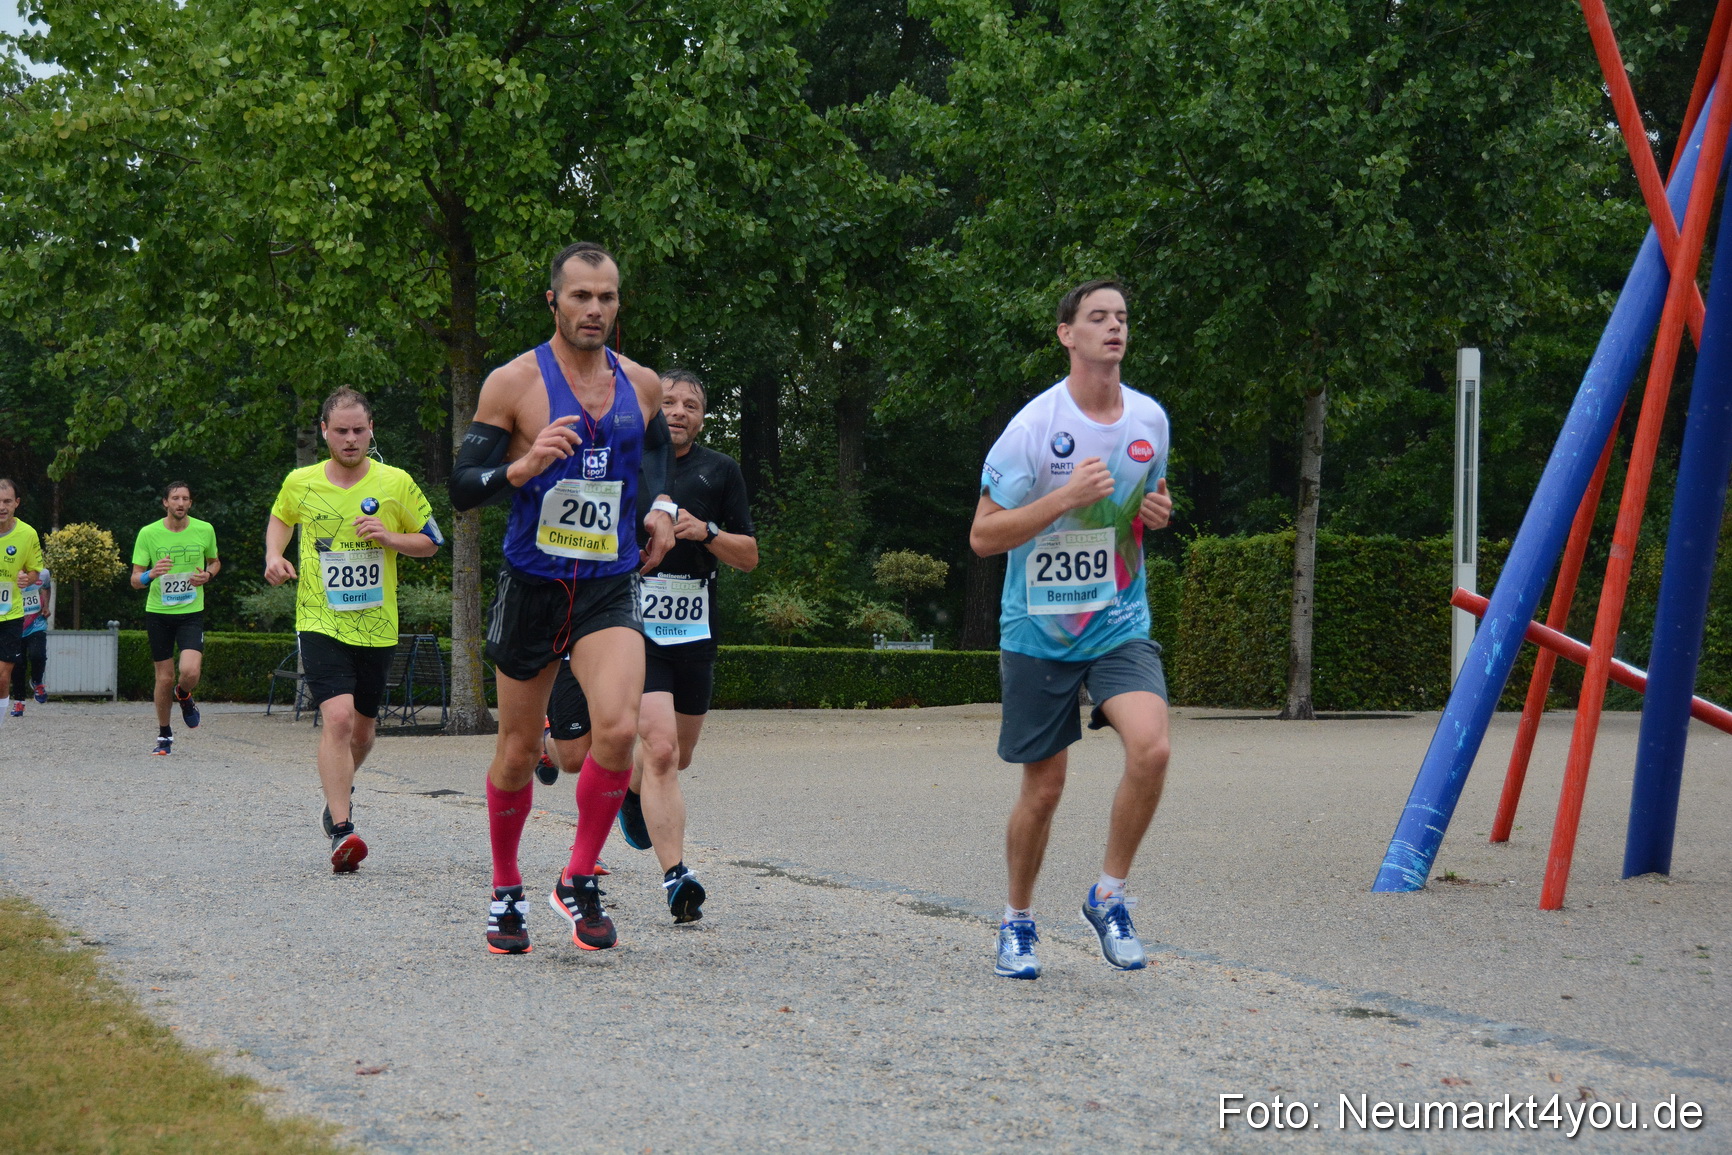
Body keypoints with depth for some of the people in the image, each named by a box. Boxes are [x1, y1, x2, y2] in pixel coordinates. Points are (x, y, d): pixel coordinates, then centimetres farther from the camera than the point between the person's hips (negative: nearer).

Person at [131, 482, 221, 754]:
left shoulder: (205, 530, -2)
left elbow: (215, 561, 18)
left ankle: (183, 696, 18)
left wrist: (207, 574, -5)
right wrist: (151, 574, -28)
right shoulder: (148, 533, -6)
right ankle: (164, 735, 23)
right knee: (165, 678, 2)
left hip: (192, 612, 0)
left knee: (191, 672, -20)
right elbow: (135, 580, -5)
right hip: (158, 612, 0)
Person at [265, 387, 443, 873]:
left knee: (363, 728, 14)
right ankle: (341, 831, -21)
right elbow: (280, 518, 23)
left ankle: (340, 787, 48)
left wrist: (389, 537, -11)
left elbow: (431, 542, 7)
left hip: (376, 627, 2)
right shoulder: (299, 482, 1)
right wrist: (274, 555, 5)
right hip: (320, 622, -2)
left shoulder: (396, 483, -2)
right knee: (338, 717, -21)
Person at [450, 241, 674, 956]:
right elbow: (462, 488, -7)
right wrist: (522, 467, -25)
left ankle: (580, 880, -2)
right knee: (518, 750, 8)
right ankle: (506, 891, 29)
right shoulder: (514, 382, -6)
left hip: (610, 587, 2)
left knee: (619, 728, -20)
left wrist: (662, 509, 9)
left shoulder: (643, 385, 6)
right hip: (531, 585, -2)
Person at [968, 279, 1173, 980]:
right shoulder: (1034, 426, -12)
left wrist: (1158, 512, -1)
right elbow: (982, 536, -12)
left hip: (1121, 624, 3)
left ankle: (1108, 897, -2)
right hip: (1039, 631, -3)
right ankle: (1018, 922, 27)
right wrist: (1067, 497, -23)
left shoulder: (1150, 419, 3)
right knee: (1043, 788, 3)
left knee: (1150, 746, -22)